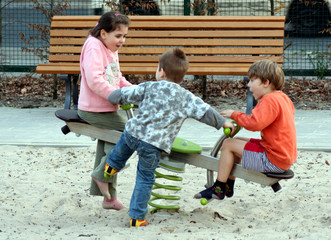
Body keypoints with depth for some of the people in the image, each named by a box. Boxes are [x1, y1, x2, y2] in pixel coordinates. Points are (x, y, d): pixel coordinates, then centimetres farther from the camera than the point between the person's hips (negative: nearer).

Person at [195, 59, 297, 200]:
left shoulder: (270, 100, -20)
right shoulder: (282, 98, 13)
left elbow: (255, 123, -30)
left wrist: (235, 115, -15)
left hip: (273, 160, -11)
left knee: (228, 145, -6)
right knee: (237, 142, 24)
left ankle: (218, 189, 2)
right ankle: (228, 187, 28)